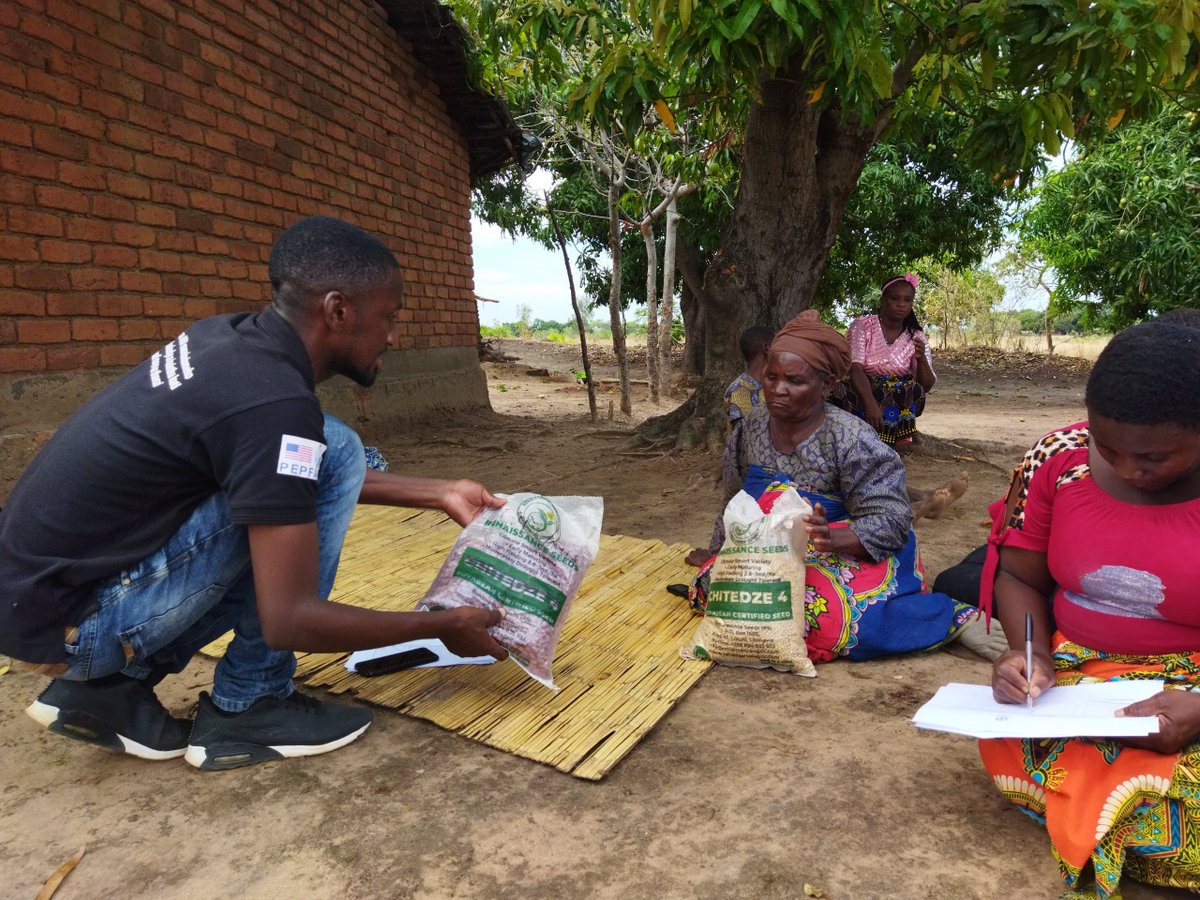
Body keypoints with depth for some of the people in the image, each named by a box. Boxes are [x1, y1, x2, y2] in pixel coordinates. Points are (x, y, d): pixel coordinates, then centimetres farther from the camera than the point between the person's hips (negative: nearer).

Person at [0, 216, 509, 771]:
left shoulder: (233, 339, 1)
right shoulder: (274, 402, -26)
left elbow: (308, 477, 16)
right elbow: (289, 619, -24)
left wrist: (437, 494, 13)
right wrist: (443, 626, -11)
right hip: (67, 619, -9)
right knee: (336, 452, -17)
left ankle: (111, 684, 13)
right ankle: (247, 706, -3)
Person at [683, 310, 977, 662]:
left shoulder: (850, 438, -15)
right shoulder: (751, 428, 3)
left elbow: (890, 522, -17)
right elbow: (735, 503, 18)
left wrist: (832, 538, -35)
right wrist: (715, 553, 24)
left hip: (846, 555, -3)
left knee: (822, 617, -34)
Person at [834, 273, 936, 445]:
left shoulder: (917, 338, 2)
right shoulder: (862, 326, -7)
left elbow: (926, 386, -2)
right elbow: (854, 368, -22)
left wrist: (921, 360, -24)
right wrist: (870, 404, -39)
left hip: (899, 401, 3)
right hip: (860, 395, -3)